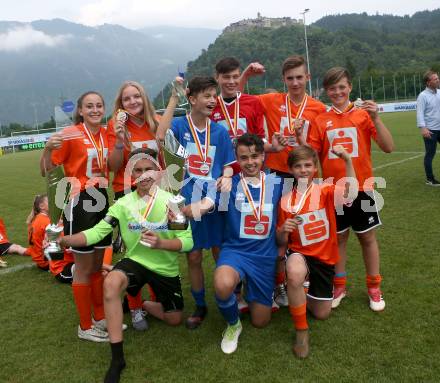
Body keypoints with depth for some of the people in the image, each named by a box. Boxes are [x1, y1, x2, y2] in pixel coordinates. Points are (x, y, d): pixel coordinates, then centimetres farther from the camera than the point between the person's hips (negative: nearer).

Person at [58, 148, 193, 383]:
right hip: (135, 260, -1)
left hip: (166, 268, 1)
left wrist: (161, 243, -35)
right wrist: (64, 240, -33)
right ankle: (117, 359, -22)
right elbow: (97, 231, -16)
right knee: (110, 284, -34)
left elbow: (187, 241, -16)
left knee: (174, 320, 11)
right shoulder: (123, 204, -9)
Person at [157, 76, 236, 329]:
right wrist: (174, 98, -22)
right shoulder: (180, 125, -3)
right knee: (194, 256, 8)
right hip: (190, 200, -1)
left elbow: (228, 165, 5)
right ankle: (200, 306, 27)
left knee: (221, 254, 9)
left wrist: (227, 177, -18)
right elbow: (160, 135, -25)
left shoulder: (220, 131, 3)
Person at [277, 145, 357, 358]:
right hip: (299, 254, -1)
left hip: (325, 257, 2)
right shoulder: (286, 201, -4)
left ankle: (302, 296, 42)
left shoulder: (325, 192, -6)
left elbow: (350, 194, -30)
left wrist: (347, 161, -41)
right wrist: (283, 230, -22)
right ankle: (301, 331, -18)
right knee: (295, 274, -39)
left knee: (322, 314, 7)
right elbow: (282, 242, 2)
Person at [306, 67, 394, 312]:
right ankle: (339, 286, 28)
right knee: (339, 237, 13)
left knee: (368, 237, 11)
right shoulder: (321, 120, 2)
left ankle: (374, 288, 26)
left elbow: (389, 147, -11)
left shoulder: (363, 114, -3)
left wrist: (375, 118, -21)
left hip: (362, 187, -1)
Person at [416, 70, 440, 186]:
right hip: (430, 130, -6)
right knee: (430, 154, 2)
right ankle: (430, 179, 12)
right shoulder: (423, 96, -11)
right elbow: (420, 113, -18)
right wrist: (422, 127, -28)